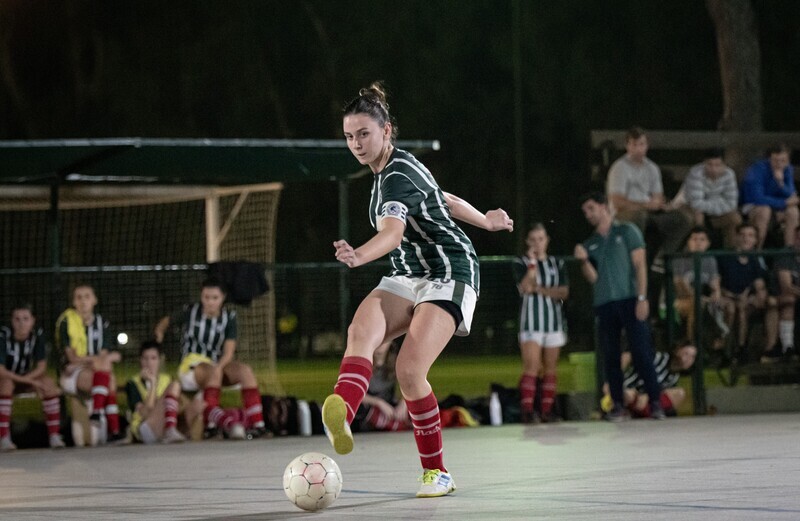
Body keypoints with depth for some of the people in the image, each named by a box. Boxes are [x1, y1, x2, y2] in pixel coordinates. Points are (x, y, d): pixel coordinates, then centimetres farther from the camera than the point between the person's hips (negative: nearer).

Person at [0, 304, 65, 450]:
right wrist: (28, 381, -34)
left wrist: (26, 378, -27)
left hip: (26, 378, 4)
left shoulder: (37, 334, -11)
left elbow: (41, 367, -10)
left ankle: (54, 435, -21)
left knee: (48, 382, -24)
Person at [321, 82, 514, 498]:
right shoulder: (391, 170, 11)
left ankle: (436, 472, -4)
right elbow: (442, 199, 27)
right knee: (361, 331, -25)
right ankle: (339, 414, -55)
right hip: (407, 278, 8)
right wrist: (484, 221, 42)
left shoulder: (397, 176, -19)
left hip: (448, 275, -8)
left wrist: (359, 256, -58)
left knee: (409, 370, -23)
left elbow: (392, 233, -38)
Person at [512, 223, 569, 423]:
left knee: (550, 369, 2)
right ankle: (527, 411, -19)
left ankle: (547, 412, 4)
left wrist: (541, 290, -12)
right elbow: (524, 288, -12)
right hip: (531, 321, -4)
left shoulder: (557, 264, 12)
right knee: (531, 368, -14)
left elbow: (564, 292, 0)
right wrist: (532, 263, -16)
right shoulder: (521, 262, 3)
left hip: (554, 319, 4)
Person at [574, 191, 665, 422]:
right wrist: (584, 261, -9)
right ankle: (618, 405, 4)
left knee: (641, 352, -8)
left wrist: (642, 297, -10)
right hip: (603, 305, 4)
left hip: (629, 300, -4)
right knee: (610, 357, 1)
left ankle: (655, 402, -7)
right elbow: (593, 278, 10)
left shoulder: (627, 232, 7)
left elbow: (640, 264, 0)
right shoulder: (590, 244, 17)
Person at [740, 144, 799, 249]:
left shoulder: (788, 170, -6)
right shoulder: (758, 168, -23)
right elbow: (758, 198, -28)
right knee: (765, 210, -37)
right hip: (752, 207, -5)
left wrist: (781, 183, -33)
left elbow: (791, 196, -13)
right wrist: (784, 203, -24)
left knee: (793, 211, -23)